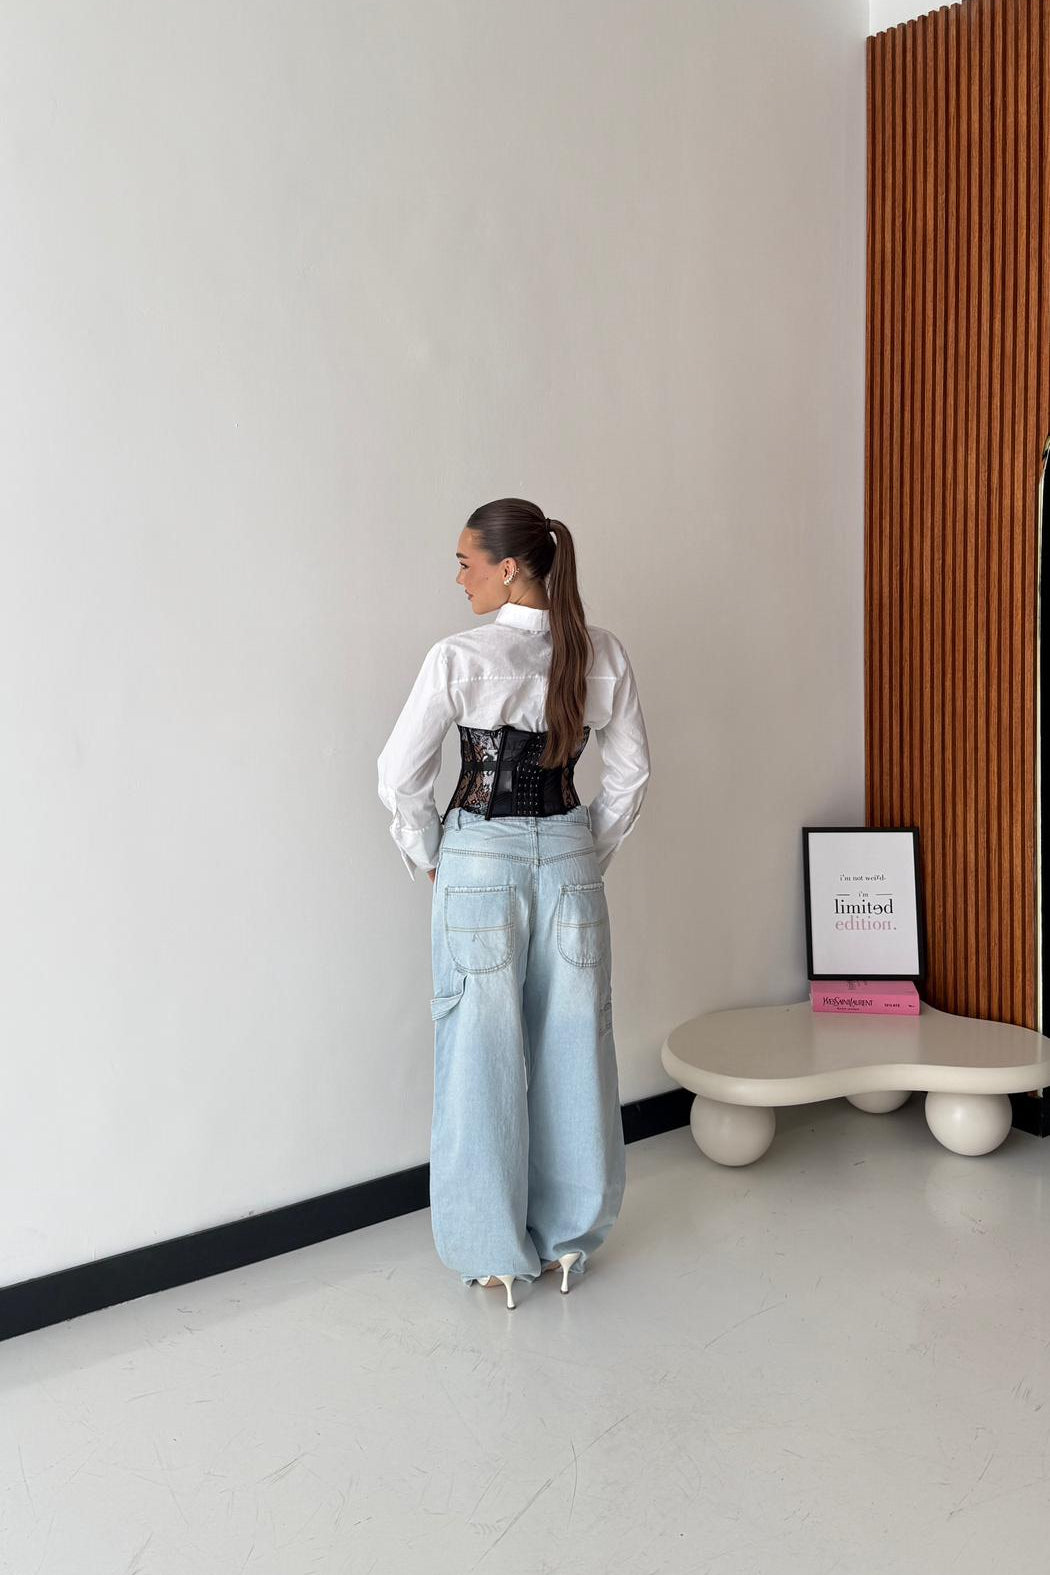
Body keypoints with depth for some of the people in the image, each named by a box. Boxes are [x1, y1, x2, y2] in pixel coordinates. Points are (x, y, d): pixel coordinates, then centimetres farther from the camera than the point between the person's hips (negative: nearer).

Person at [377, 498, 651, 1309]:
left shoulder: (460, 658, -13)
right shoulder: (603, 654, -1)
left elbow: (402, 777, -8)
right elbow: (631, 775, 5)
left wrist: (429, 858, 7)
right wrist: (592, 854, 15)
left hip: (481, 862, -3)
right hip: (570, 857, 4)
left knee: (485, 1054, 8)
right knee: (573, 1047, 13)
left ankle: (495, 1253, 20)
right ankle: (570, 1237, 28)